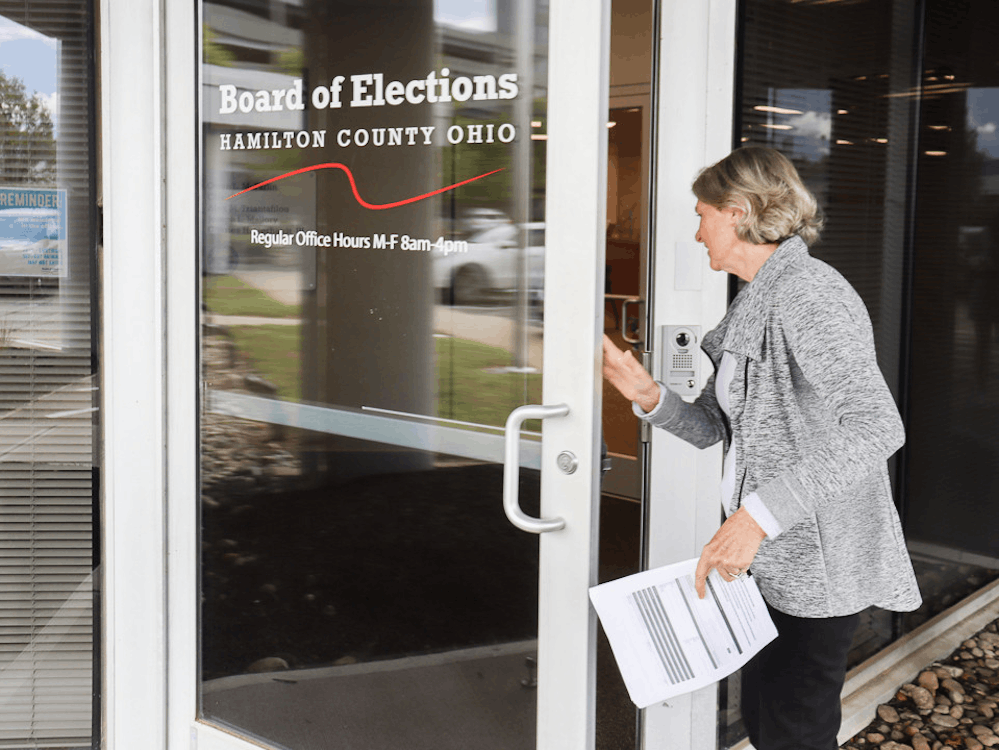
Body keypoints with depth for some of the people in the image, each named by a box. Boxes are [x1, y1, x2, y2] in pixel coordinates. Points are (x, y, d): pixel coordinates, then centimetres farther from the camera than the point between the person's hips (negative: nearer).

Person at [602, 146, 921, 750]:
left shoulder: (808, 293, -18)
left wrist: (758, 515, -35)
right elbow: (711, 426, 14)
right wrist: (649, 396, -7)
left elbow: (876, 427, -30)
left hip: (819, 565, -10)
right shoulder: (756, 305, 14)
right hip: (776, 560, 10)